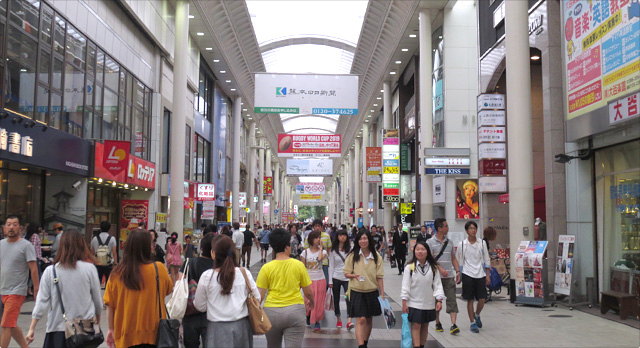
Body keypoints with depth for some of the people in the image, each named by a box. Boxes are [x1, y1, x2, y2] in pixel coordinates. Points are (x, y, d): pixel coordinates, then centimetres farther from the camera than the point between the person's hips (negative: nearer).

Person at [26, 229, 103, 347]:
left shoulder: (50, 271, -3)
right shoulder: (89, 268, -5)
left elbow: (42, 301, -2)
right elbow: (98, 299, 4)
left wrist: (32, 328, 5)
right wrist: (98, 320, 20)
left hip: (58, 329, 1)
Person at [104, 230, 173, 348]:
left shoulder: (116, 274, -6)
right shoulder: (159, 269, -10)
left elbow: (110, 306, 1)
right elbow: (169, 290, 8)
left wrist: (111, 329, 13)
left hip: (125, 338, 2)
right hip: (153, 336, -1)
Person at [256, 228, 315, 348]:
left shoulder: (266, 268, -5)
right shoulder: (298, 265, -3)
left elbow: (260, 295, -7)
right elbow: (308, 292, 3)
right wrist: (312, 301, 25)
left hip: (272, 312, 1)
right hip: (295, 310, -1)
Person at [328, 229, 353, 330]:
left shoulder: (350, 249, 2)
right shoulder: (333, 250, 2)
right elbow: (331, 266, 3)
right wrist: (330, 281, 0)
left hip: (347, 278, -1)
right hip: (336, 277, 1)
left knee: (349, 298, -15)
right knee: (336, 299, 8)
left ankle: (349, 321, -22)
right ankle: (338, 319, 23)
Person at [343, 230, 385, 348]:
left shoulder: (376, 256, 0)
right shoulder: (353, 256, -4)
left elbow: (379, 276, 2)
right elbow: (346, 273, 1)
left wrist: (382, 294, 0)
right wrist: (355, 275, -20)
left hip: (372, 292, 3)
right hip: (357, 292, -3)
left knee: (369, 319, 13)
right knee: (361, 320, -10)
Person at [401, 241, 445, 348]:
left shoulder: (433, 268, 0)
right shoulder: (410, 267, -7)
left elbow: (437, 284, 2)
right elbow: (405, 286, -6)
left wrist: (439, 300, -6)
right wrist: (404, 303, -8)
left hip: (429, 303, 3)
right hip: (414, 302, -3)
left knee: (425, 325, 12)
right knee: (416, 325, -4)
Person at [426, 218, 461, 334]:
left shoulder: (449, 242, 13)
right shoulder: (430, 242, -2)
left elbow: (453, 258, 17)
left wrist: (457, 271, 6)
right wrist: (440, 269, -20)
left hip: (449, 277, 3)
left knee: (452, 300, -6)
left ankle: (453, 325, -11)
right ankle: (438, 323, 22)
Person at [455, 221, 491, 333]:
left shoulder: (482, 243, 4)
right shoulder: (462, 244, -1)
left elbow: (486, 260, 10)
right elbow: (458, 261, 6)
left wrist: (488, 275, 7)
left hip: (480, 274, 2)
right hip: (467, 274, -2)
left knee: (482, 299, 0)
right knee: (470, 300, 1)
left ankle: (477, 315, 29)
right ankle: (473, 323, 11)